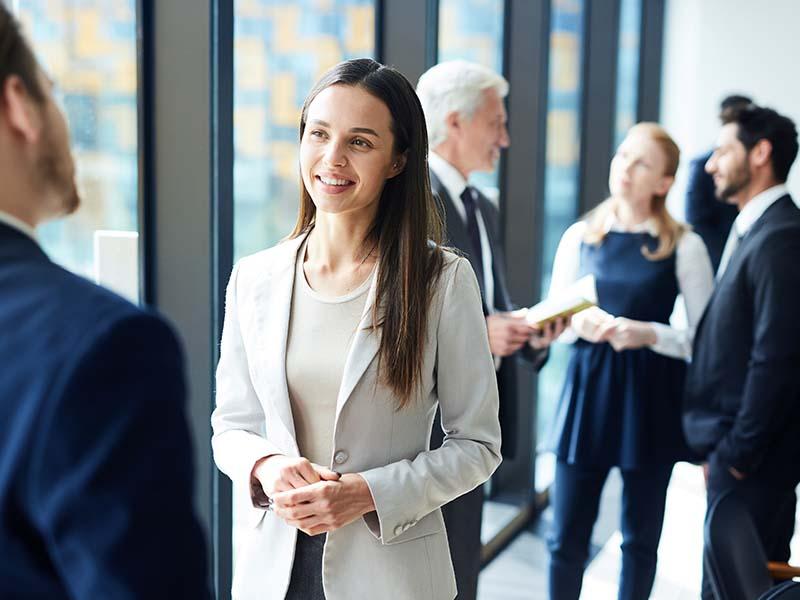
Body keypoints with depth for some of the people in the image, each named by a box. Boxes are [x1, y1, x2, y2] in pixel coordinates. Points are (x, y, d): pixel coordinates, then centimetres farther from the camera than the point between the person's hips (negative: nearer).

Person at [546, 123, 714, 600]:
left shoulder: (684, 246, -3)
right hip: (587, 390, 2)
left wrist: (649, 334, -18)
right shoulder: (580, 237, 6)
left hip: (651, 398, -2)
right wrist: (579, 324, -10)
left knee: (640, 539, 9)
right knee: (566, 540, 3)